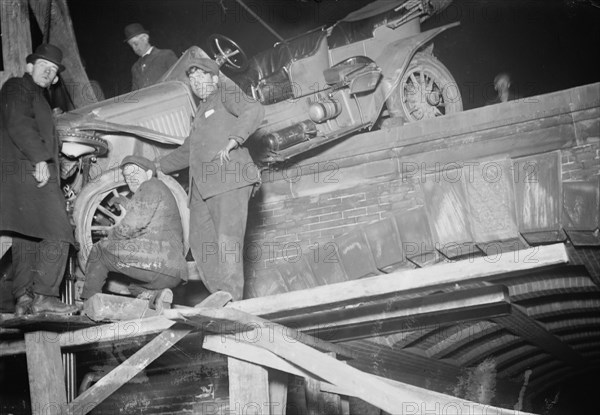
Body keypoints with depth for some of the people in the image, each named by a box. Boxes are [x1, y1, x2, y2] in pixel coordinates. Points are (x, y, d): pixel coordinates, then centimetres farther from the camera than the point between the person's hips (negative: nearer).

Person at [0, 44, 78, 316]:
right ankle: (43, 296, -18)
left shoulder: (38, 97, 30)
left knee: (26, 240, 6)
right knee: (57, 235, -16)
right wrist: (40, 158, -23)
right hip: (26, 172, -10)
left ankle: (23, 300, 7)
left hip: (35, 174, 10)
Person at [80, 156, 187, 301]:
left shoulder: (151, 187, -1)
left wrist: (111, 236, 5)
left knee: (98, 250, 11)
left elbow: (133, 224, -12)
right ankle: (154, 293, 5)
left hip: (152, 261, -10)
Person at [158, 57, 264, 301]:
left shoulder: (224, 94, 9)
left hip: (229, 179, -9)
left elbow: (254, 111, -11)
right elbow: (186, 152, 43)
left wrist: (233, 140, -23)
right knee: (201, 242, -1)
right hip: (202, 187, 9)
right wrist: (156, 167, 43)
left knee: (227, 241, -17)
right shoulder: (201, 111, 32)